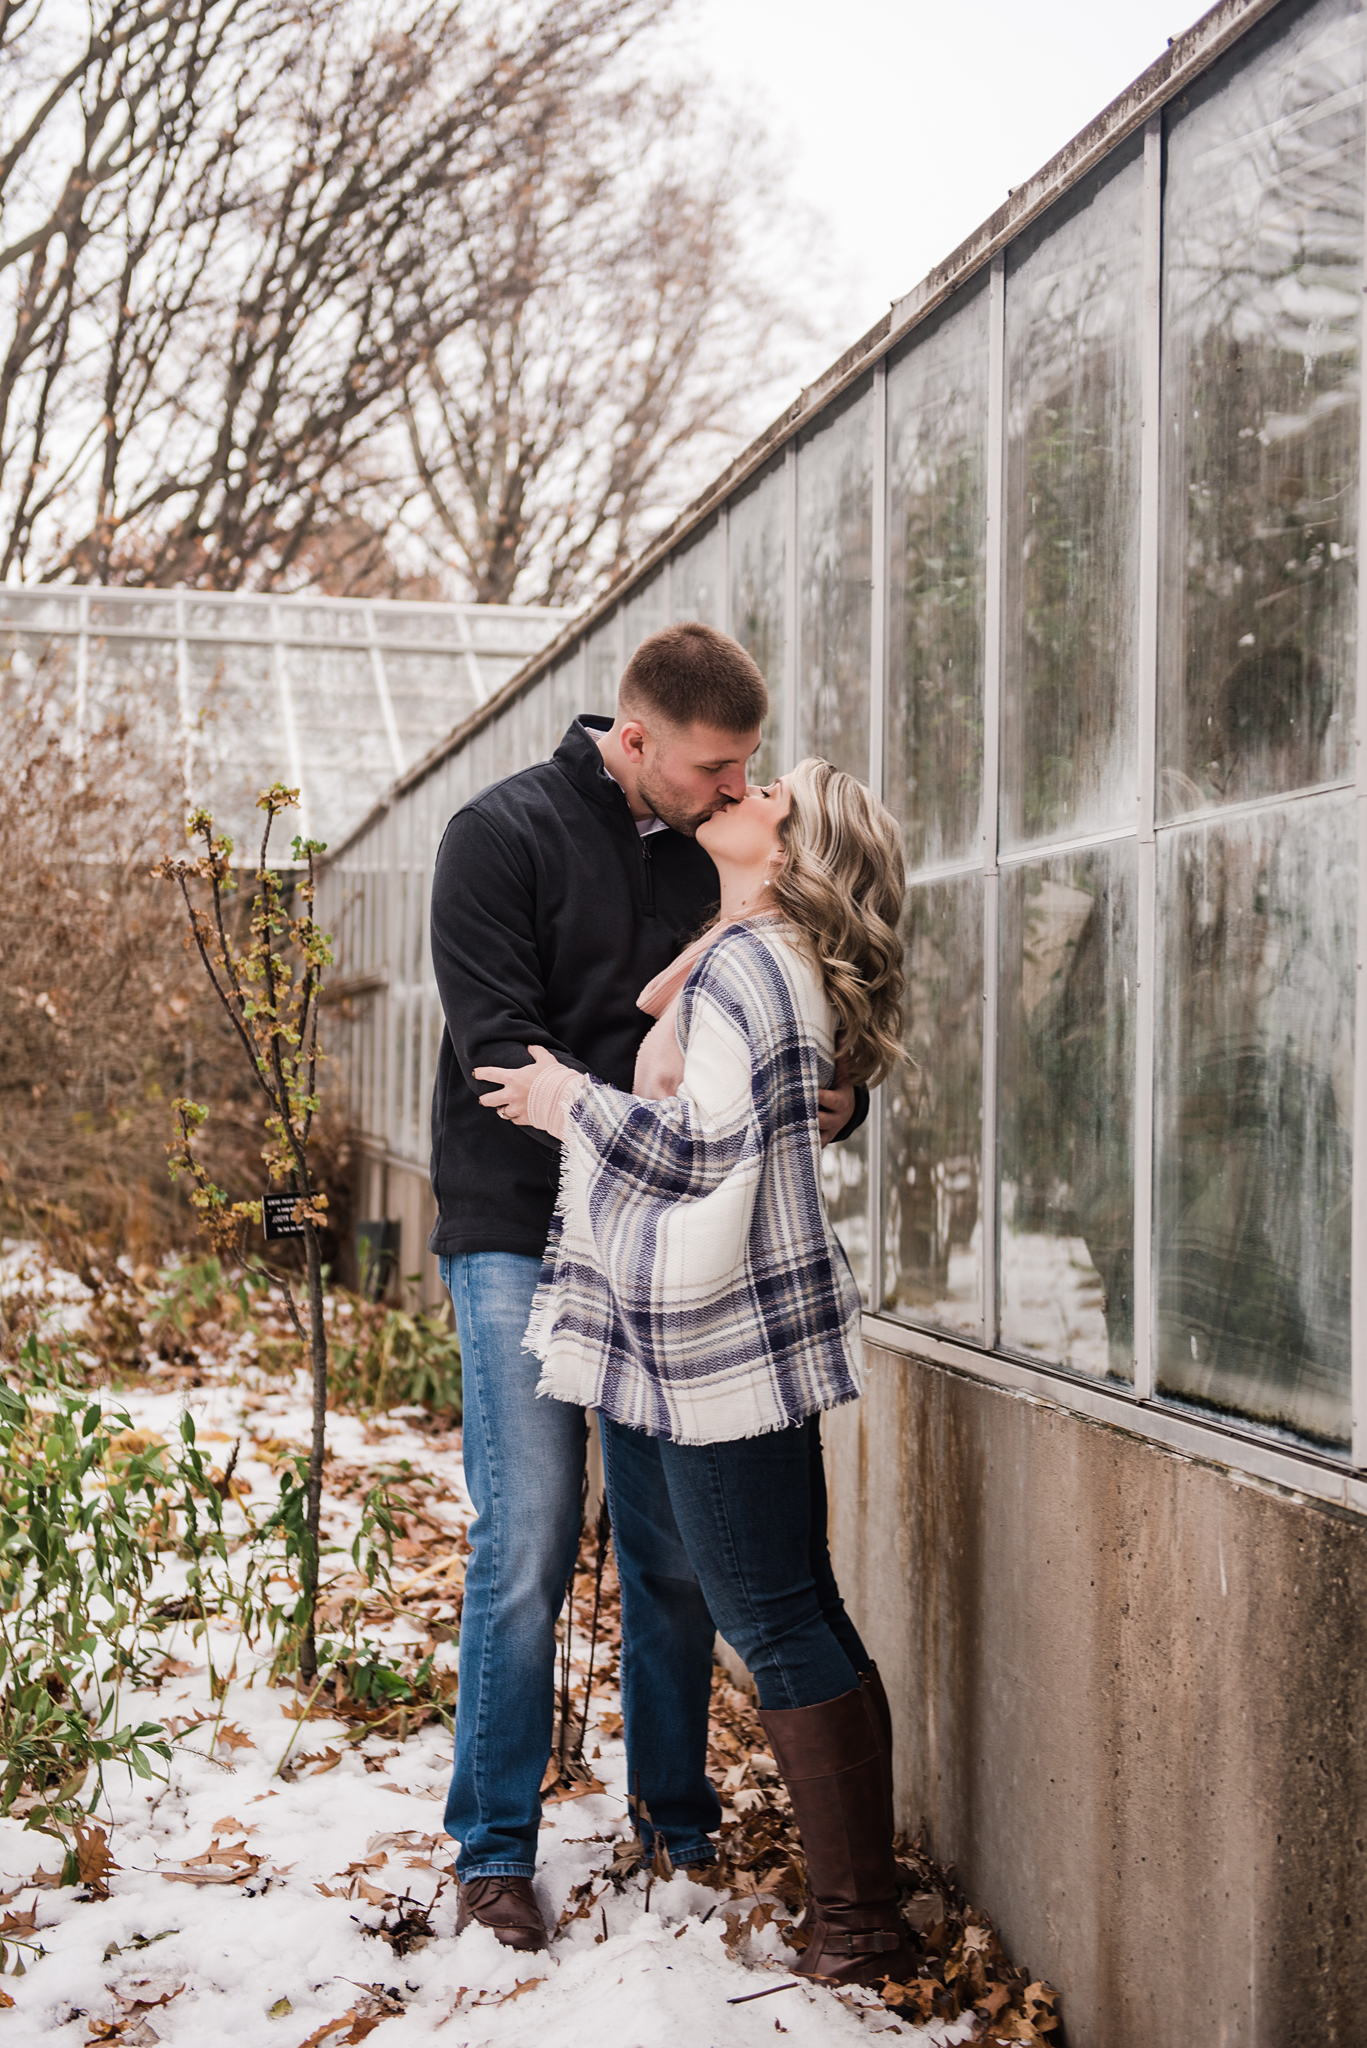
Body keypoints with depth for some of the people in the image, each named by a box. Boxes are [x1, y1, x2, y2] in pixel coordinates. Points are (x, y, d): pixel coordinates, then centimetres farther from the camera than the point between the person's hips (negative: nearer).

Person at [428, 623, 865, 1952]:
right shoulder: (504, 834, -6)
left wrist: (834, 1097, -11)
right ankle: (493, 1845, 9)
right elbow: (500, 1044, -15)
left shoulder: (715, 855, 8)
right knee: (528, 1543, -5)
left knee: (678, 1538, 8)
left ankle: (679, 1810, 25)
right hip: (520, 1234, -4)